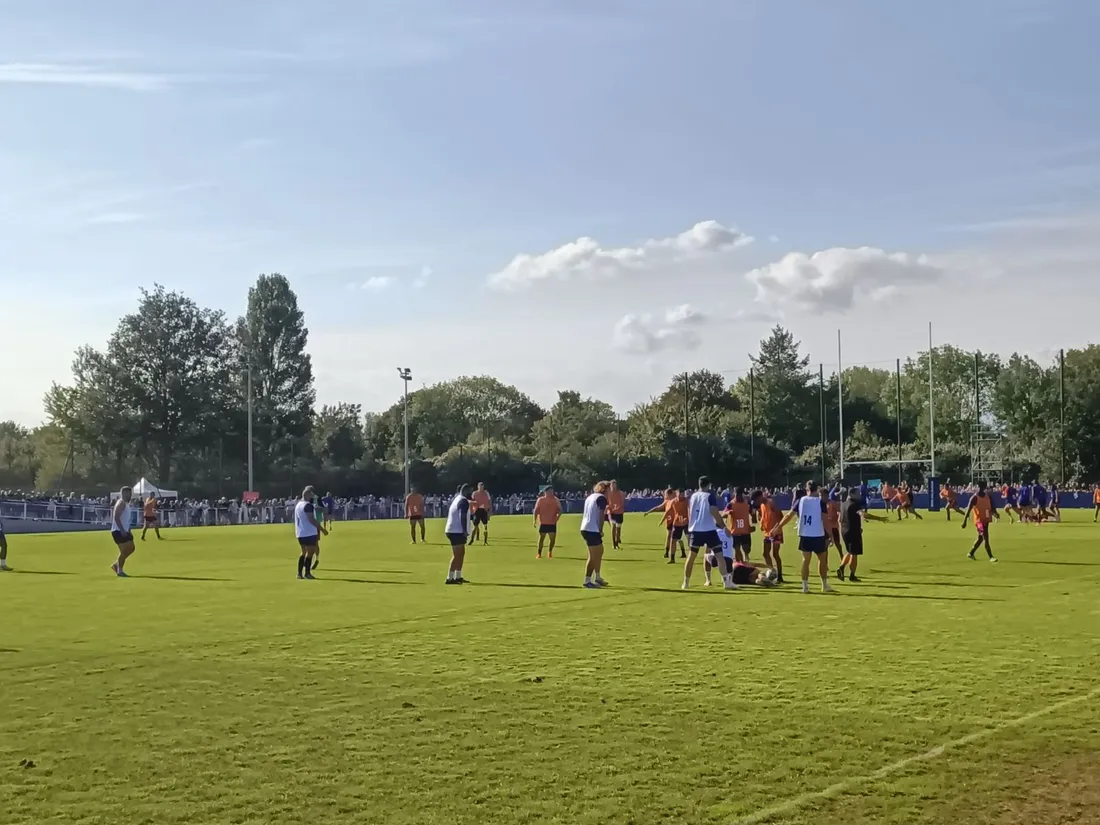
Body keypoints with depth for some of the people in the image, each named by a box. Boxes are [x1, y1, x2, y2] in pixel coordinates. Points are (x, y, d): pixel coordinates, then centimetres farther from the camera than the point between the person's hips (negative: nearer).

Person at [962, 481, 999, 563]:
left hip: (986, 520, 7)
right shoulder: (974, 498, -12)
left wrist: (995, 513, -15)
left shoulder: (988, 496, 6)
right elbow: (969, 509, -13)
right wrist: (965, 521, -16)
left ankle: (971, 554, 31)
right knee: (986, 538, -13)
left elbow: (992, 507, 7)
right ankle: (991, 557, -12)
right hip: (979, 520, -7)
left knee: (980, 538, 16)